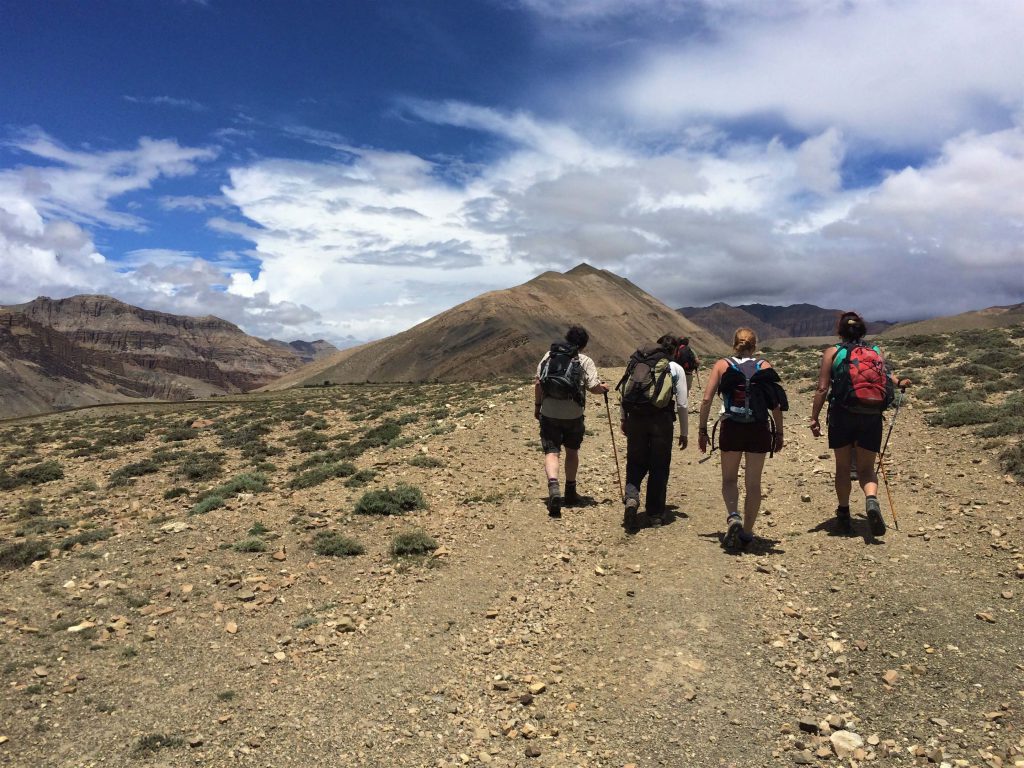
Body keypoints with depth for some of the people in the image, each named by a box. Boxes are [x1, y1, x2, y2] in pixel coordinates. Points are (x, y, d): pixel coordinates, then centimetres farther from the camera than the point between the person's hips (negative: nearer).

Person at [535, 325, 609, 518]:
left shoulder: (549, 355, 5)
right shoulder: (585, 361, -4)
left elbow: (538, 383, 4)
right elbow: (594, 388, -12)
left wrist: (537, 405, 14)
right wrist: (604, 388, 10)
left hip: (549, 413, 1)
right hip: (573, 415, -1)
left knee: (551, 452, 1)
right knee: (572, 451, 19)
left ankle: (553, 487, -25)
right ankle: (570, 492, 29)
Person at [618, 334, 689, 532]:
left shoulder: (636, 362, 11)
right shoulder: (676, 368, 3)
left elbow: (623, 394, 8)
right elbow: (682, 404, 1)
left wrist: (622, 419, 16)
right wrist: (684, 432, 7)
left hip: (635, 419, 2)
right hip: (661, 420, -2)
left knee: (635, 464, 14)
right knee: (659, 467, 12)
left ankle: (631, 498, -11)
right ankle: (656, 512, 20)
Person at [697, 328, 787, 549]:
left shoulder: (722, 365, 2)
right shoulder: (765, 367, 4)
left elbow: (706, 399, -5)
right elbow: (777, 404, -1)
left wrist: (702, 430, 2)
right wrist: (779, 433, 7)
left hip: (731, 429, -1)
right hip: (759, 430, 1)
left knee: (729, 479, 16)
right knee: (753, 483, 13)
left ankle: (733, 517, -9)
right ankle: (747, 532, 18)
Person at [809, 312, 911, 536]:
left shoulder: (832, 352, 3)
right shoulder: (876, 352, 13)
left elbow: (822, 389, -3)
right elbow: (887, 375, -7)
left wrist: (814, 418, -1)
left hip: (842, 416, -1)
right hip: (871, 416, 2)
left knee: (843, 467, 14)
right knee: (866, 468, 10)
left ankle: (844, 515, 19)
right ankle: (872, 500, -19)